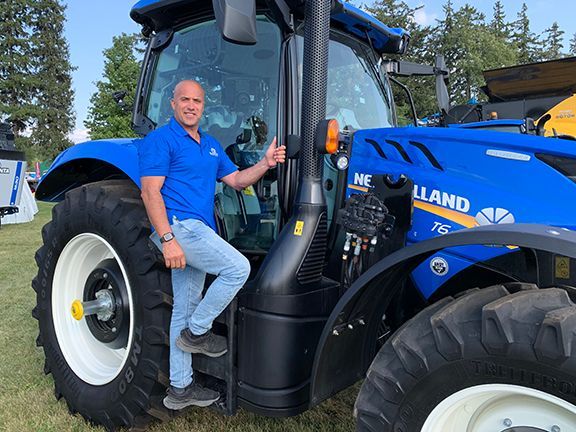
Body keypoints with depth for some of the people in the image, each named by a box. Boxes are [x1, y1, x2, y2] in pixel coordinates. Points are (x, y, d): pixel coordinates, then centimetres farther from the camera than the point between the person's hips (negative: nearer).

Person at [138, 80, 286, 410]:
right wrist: (167, 239, -23)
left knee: (185, 309, 11)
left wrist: (266, 163, -3)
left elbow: (236, 180, 15)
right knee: (238, 268, -19)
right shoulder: (160, 140, -5)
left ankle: (180, 389, 23)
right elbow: (150, 192, -13)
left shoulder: (211, 145, 19)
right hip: (178, 225, -8)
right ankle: (196, 332, 0)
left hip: (198, 233, 8)